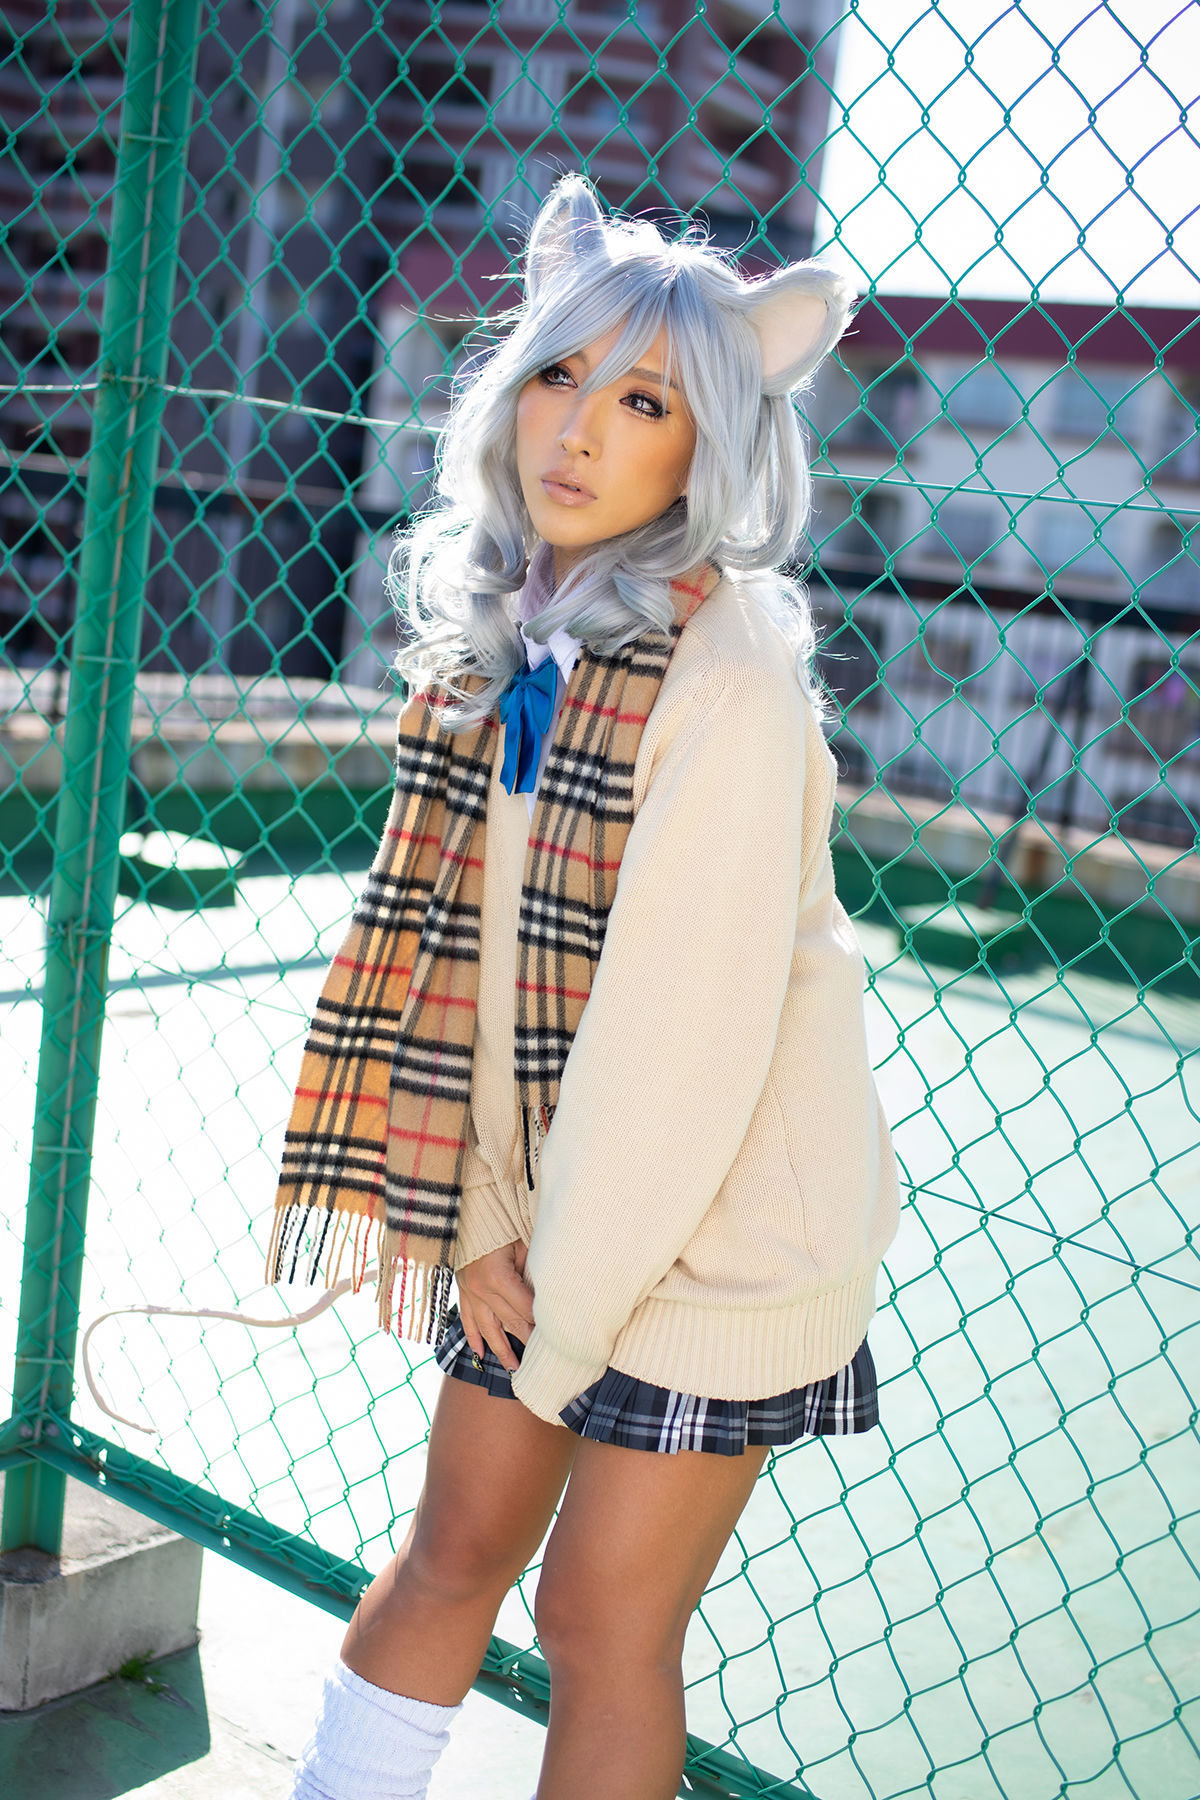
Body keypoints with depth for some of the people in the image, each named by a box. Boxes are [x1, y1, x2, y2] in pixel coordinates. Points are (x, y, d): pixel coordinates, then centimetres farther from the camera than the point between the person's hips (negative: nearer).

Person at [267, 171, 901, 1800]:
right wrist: (483, 1224, -3)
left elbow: (693, 1016, -21)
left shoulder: (728, 673, -20)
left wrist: (570, 1303, -13)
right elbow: (455, 943, 2)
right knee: (451, 1552, 16)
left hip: (715, 1230, -5)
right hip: (546, 1211, 6)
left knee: (604, 1622, 7)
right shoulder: (499, 640, 1)